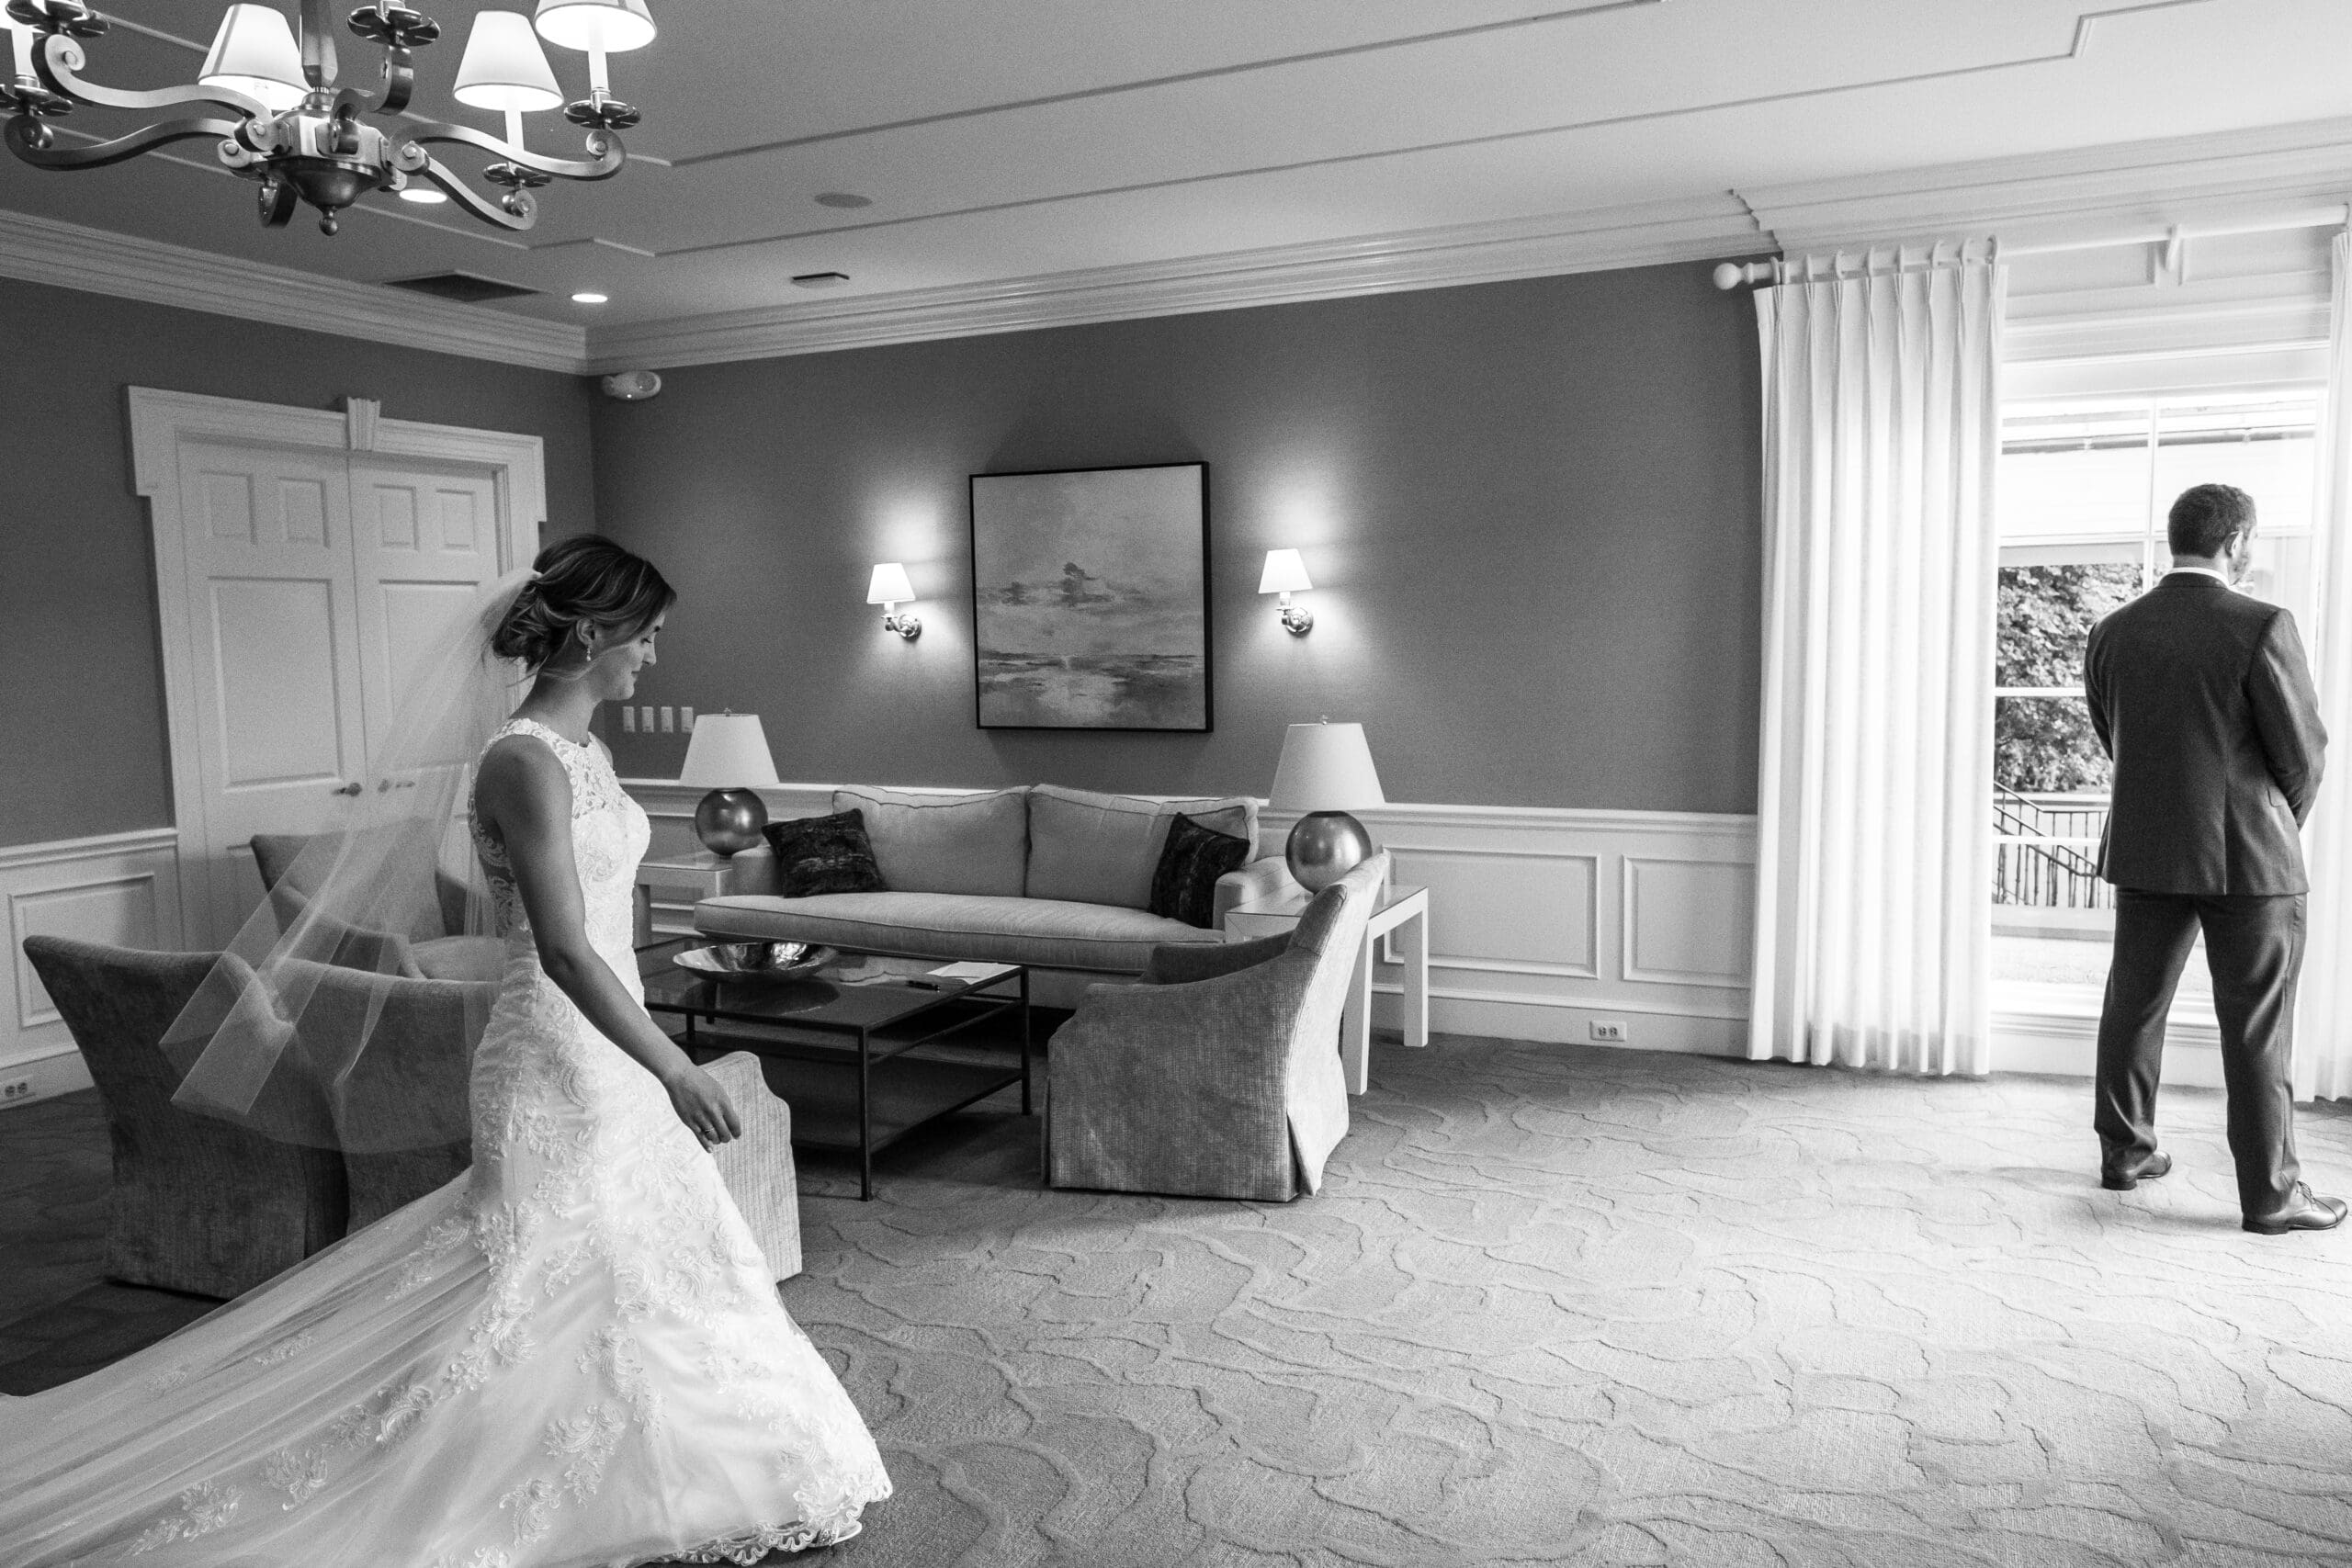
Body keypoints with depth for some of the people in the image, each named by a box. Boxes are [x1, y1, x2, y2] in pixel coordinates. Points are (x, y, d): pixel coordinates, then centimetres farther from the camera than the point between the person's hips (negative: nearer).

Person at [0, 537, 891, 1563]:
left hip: (607, 1050, 9)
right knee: (533, 1289, 3)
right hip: (556, 1063, -9)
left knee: (624, 1274, 18)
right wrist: (673, 1068, -26)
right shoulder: (524, 761, -21)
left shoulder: (586, 752, 8)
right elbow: (564, 950, -26)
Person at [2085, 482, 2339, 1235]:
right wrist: (2285, 823, 11)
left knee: (2134, 1004, 14)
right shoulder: (2262, 626, -13)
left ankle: (2125, 1151, 25)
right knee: (2257, 1028, 3)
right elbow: (2304, 750, -8)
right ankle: (2270, 1192, 10)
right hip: (2248, 858, -5)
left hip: (2144, 851, 5)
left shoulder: (2112, 632, 2)